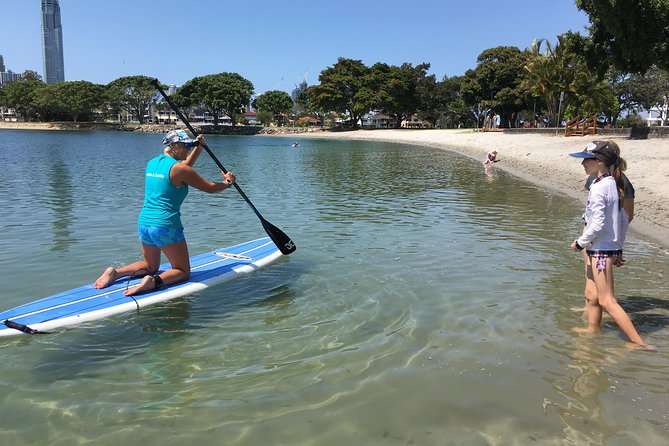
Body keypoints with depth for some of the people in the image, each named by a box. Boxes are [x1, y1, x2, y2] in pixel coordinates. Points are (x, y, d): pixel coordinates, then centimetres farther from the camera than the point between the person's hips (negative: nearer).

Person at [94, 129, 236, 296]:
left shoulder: (152, 163, 10)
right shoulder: (178, 168, -12)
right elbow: (210, 188, -5)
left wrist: (198, 148, 23)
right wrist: (227, 182, 13)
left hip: (143, 224, 7)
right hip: (166, 226, -7)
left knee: (151, 266, 28)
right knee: (183, 271, 9)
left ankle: (115, 272, 6)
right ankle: (154, 282, -19)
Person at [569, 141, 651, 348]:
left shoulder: (598, 187, -19)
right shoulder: (613, 184, 9)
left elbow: (597, 224, -23)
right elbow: (624, 219, 14)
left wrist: (580, 243, -10)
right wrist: (618, 244, 20)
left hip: (601, 249, -10)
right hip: (612, 247, 10)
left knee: (607, 301, -5)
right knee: (593, 297, 19)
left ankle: (640, 343, -2)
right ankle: (592, 330, 32)